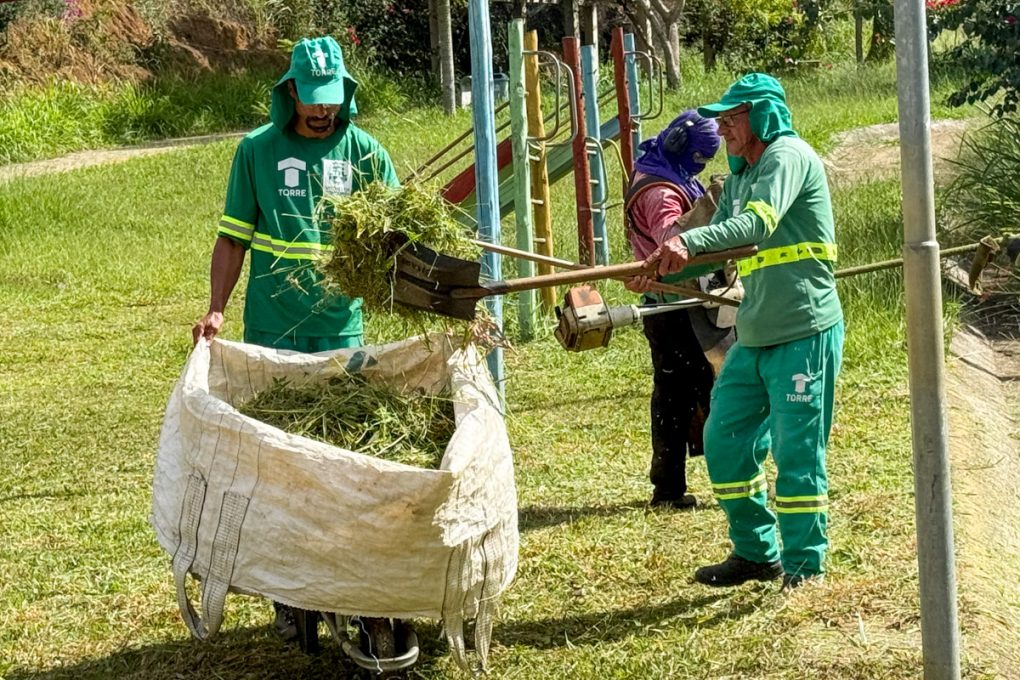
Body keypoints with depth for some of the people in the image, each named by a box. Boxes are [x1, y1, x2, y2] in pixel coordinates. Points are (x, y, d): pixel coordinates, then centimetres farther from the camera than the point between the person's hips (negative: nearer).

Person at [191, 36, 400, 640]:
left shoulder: (364, 152, 3)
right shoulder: (257, 151, 2)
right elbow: (234, 238, 5)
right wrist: (216, 310, -7)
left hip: (341, 327, 1)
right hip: (272, 328, -1)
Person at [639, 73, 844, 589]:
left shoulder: (788, 156, -9)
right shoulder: (739, 178, 18)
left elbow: (758, 223, -26)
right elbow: (720, 249, 15)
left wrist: (688, 241, -38)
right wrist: (666, 267, -3)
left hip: (804, 333, -9)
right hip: (754, 336, 9)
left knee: (796, 452, -4)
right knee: (724, 441, 9)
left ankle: (804, 564, 10)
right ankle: (756, 552, 23)